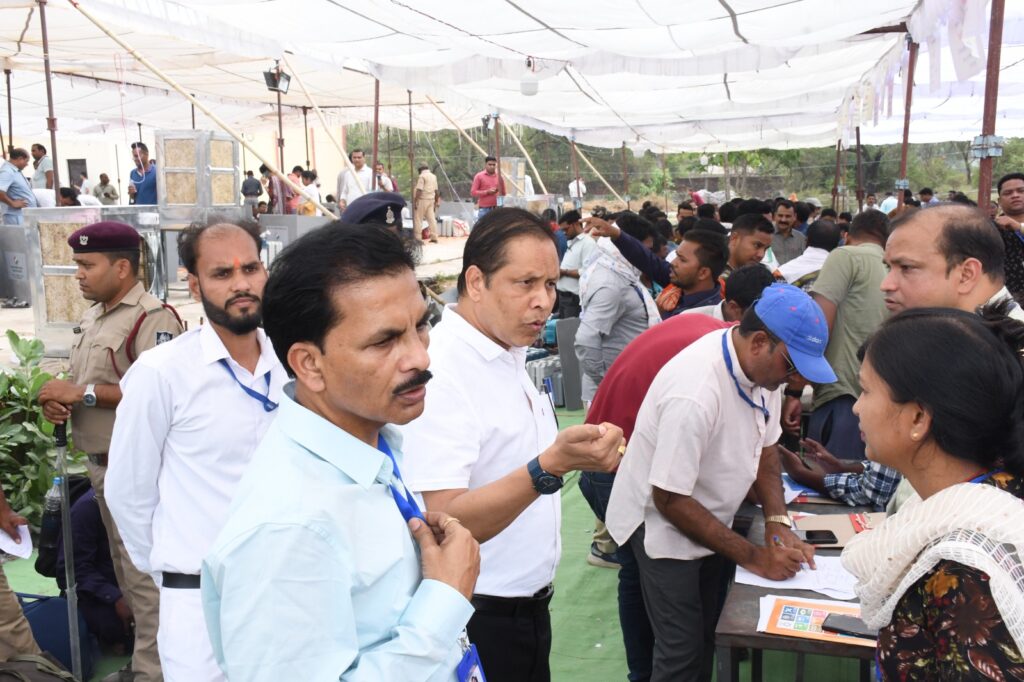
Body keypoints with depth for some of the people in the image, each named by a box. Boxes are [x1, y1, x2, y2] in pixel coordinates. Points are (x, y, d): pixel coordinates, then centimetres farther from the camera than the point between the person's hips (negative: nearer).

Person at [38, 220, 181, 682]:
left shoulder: (152, 317, -16)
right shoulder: (93, 318, 15)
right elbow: (82, 387, 21)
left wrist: (83, 393, -20)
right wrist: (57, 399, -1)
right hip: (101, 464, 10)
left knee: (146, 575, -2)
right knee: (127, 569, 18)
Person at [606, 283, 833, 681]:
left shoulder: (765, 365, -10)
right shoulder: (695, 393, -35)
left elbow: (764, 446, 5)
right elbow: (670, 500, -28)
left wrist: (777, 522, -8)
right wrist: (752, 557, -21)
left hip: (710, 518, 8)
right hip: (664, 524, -7)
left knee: (711, 636, 17)